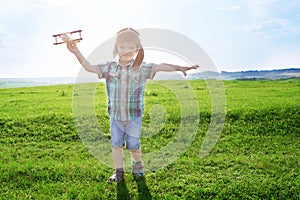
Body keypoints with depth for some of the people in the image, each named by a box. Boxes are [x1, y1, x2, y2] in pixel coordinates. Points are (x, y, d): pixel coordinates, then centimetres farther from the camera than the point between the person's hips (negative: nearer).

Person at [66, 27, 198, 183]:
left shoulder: (142, 68, -7)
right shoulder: (109, 68, 0)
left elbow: (160, 66, -15)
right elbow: (90, 67, 2)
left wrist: (179, 68, -26)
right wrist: (77, 52, -5)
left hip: (134, 117, -2)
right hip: (115, 116, 2)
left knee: (133, 145, 7)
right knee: (116, 144, 8)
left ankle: (137, 164, 37)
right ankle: (118, 171, 23)